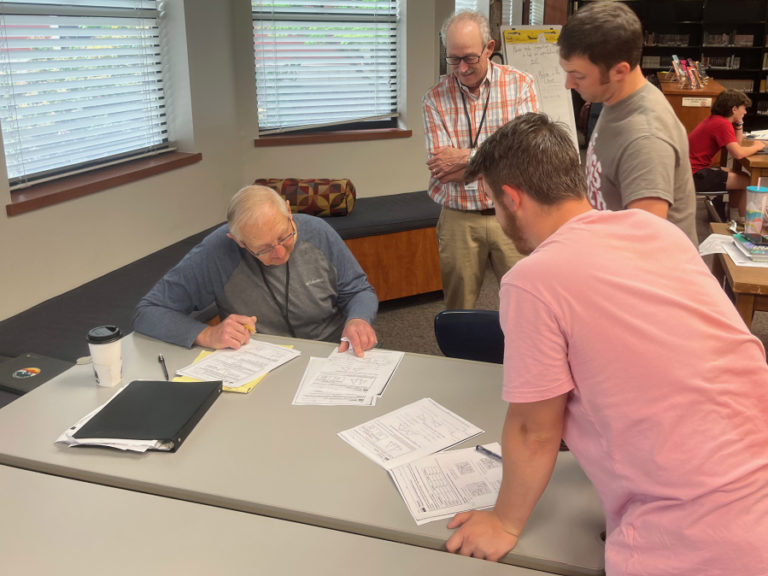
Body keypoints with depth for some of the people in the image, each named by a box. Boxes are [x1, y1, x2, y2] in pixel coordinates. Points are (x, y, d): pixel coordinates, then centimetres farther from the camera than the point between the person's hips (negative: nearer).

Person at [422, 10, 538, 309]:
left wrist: (466, 157, -13)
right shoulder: (436, 97, 1)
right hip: (458, 219, 1)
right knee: (458, 310, 11)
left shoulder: (520, 84, -1)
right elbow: (441, 168, -9)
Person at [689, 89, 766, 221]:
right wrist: (756, 147, -7)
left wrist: (739, 123, 9)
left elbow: (737, 144, 20)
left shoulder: (714, 120, 13)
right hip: (695, 176, -11)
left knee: (741, 177, 22)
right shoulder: (723, 124, -16)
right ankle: (744, 221, 6)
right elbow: (738, 153, -25)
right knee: (748, 182, -8)